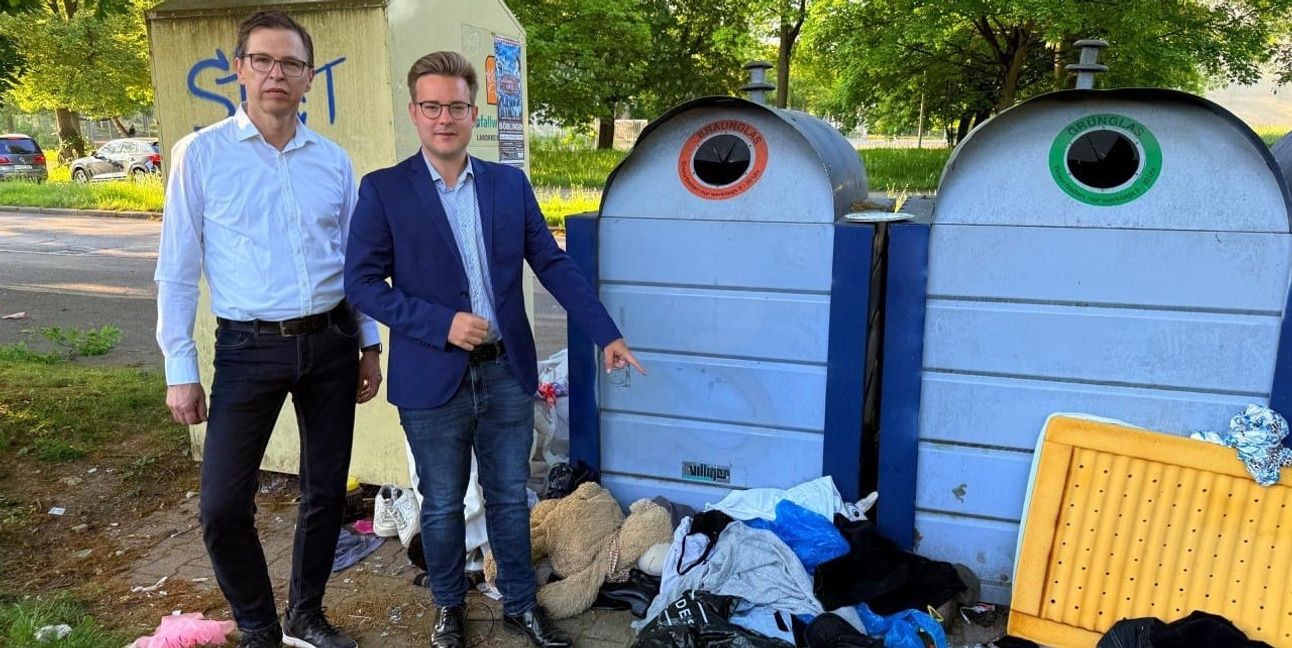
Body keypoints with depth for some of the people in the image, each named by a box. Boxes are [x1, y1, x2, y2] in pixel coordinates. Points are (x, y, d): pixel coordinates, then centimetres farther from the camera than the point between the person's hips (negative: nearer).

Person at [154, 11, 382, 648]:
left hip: (331, 343, 3)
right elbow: (177, 269, -2)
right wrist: (180, 368, -4)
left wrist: (369, 346, 10)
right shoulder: (201, 154, -3)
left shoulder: (333, 160, 5)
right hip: (249, 348, -2)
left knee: (326, 491, 12)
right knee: (223, 507, 0)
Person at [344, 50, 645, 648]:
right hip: (433, 378, -2)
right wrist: (442, 323, -18)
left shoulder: (510, 184, 4)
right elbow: (362, 282, -7)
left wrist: (607, 334, 0)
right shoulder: (383, 190, -4)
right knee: (442, 505, 13)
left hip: (507, 372, 2)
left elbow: (554, 264, 5)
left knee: (510, 498, 14)